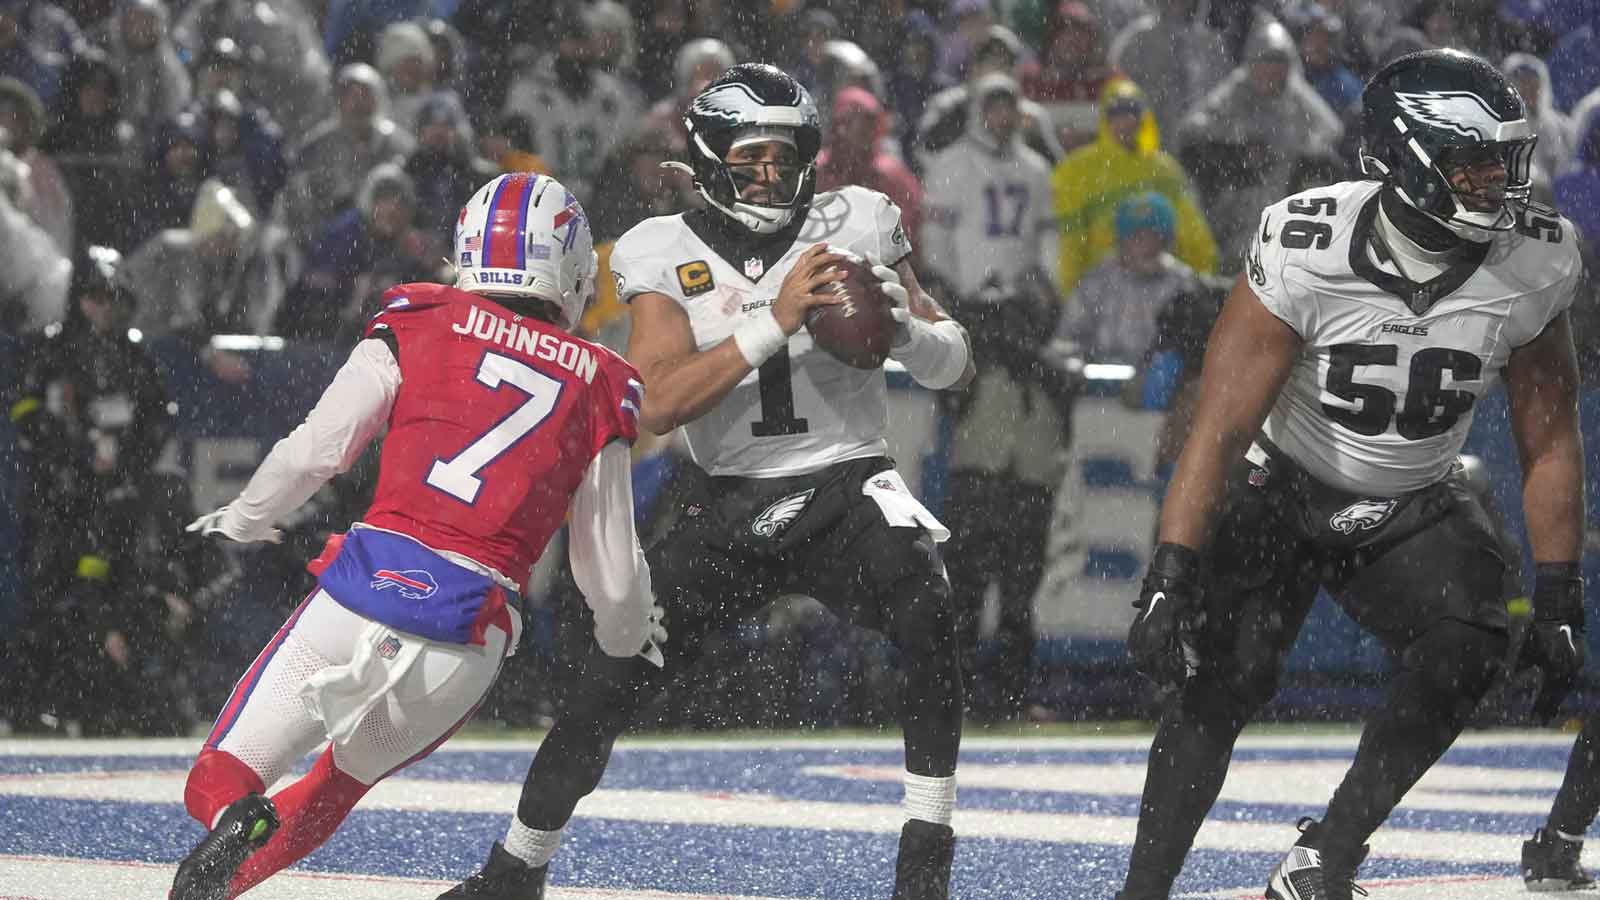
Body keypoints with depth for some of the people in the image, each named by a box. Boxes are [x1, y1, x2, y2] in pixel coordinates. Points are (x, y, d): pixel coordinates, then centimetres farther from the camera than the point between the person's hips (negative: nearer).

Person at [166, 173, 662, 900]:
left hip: (366, 588, -1)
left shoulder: (421, 323, 9)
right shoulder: (600, 387, 13)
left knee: (221, 780, 7)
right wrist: (629, 637, 37)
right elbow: (612, 576, 15)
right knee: (340, 783, 24)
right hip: (468, 645, 2)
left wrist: (241, 519, 23)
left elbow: (316, 449, 3)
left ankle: (233, 821, -31)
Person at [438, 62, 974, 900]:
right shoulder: (665, 255, -2)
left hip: (846, 490, -1)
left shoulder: (855, 225, 0)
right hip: (727, 507, 1)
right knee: (610, 678, -5)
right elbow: (658, 403, -16)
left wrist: (901, 327, -19)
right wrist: (776, 321, -23)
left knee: (925, 612, -30)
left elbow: (957, 366, 4)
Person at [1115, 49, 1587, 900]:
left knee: (1465, 650, -24)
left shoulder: (1535, 267, -16)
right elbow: (1222, 423, -25)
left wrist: (1558, 603, -5)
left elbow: (1549, 445, -4)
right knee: (1224, 674, -20)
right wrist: (1168, 581, -31)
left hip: (1414, 510, 3)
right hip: (1283, 490, -3)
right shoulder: (1306, 251, -26)